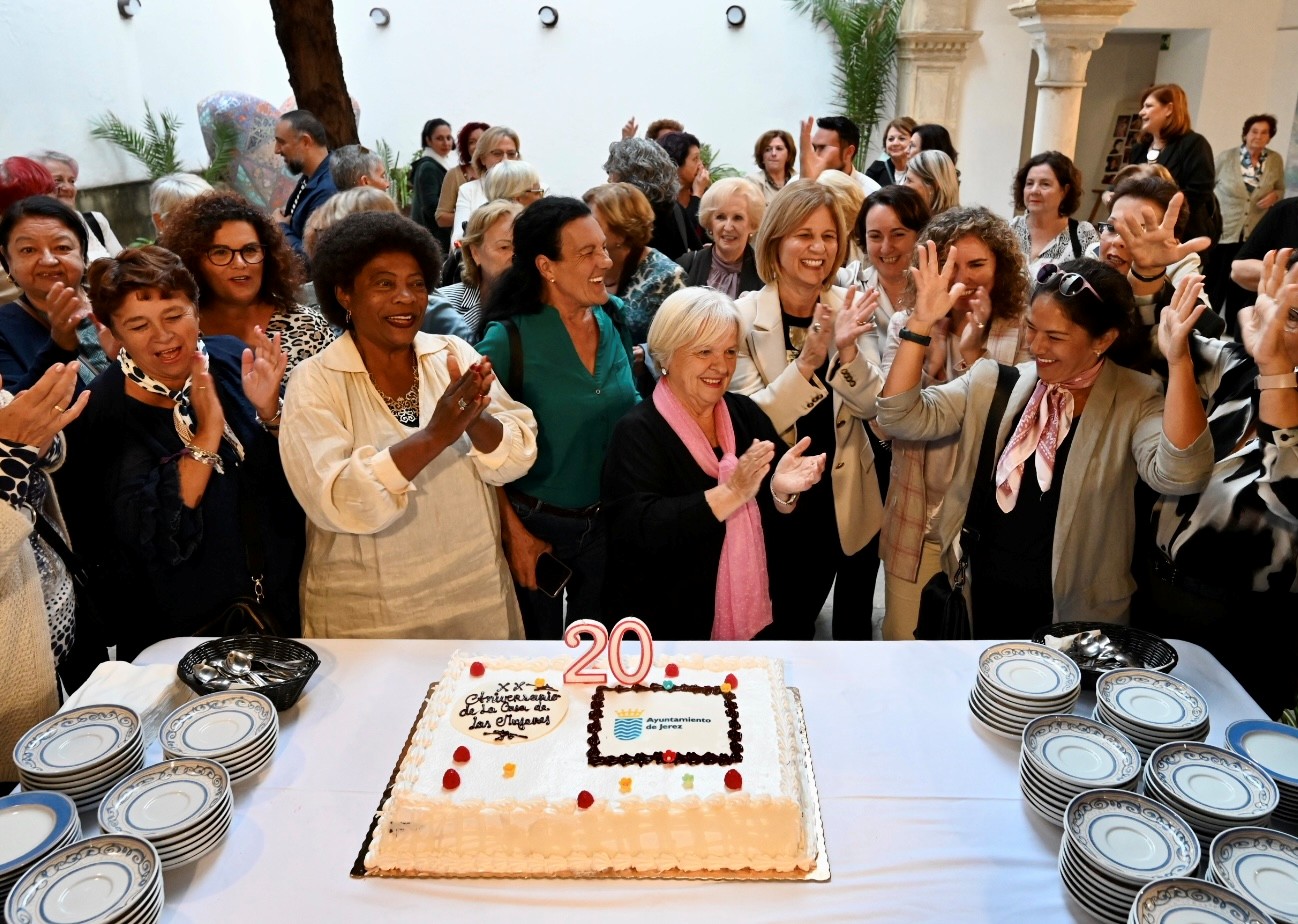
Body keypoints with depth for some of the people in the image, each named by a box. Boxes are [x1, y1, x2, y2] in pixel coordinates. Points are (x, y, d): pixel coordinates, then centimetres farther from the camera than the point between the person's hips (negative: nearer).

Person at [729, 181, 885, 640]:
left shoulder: (850, 307, -4)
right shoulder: (744, 316, -14)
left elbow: (871, 405, -9)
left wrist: (847, 348, -26)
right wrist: (806, 360, -31)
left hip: (846, 503, 3)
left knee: (854, 626, 21)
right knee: (786, 627, 15)